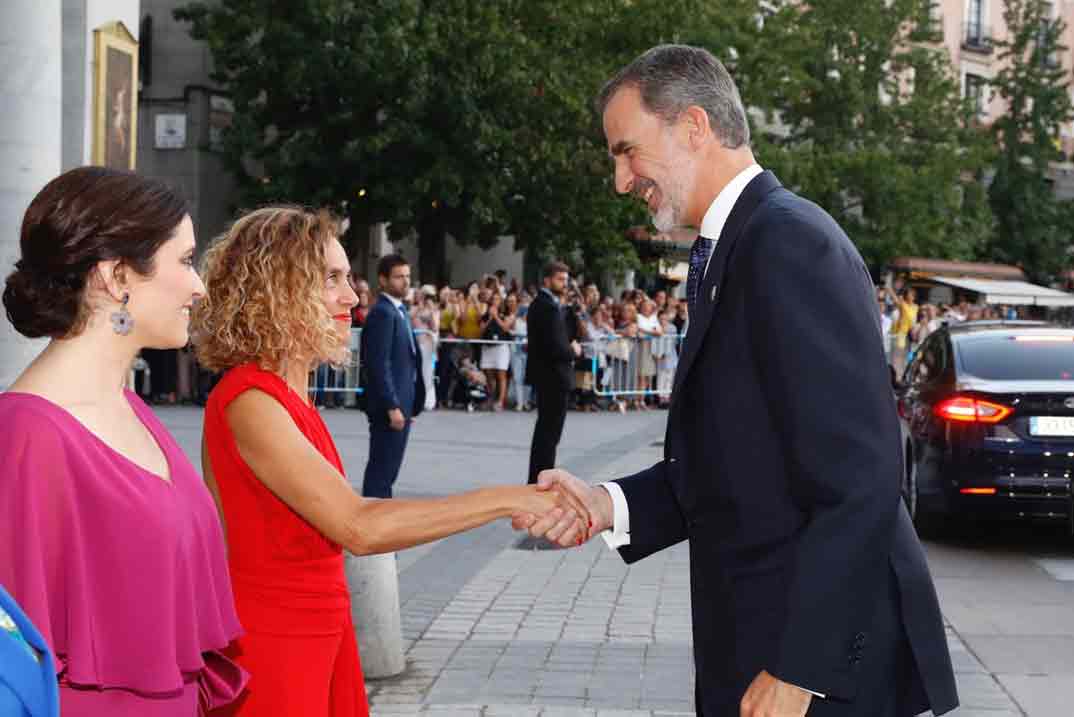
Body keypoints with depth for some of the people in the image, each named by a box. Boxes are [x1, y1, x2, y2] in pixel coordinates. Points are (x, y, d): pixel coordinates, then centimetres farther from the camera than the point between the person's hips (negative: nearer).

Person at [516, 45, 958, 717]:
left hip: (831, 659, -9)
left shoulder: (789, 240, -17)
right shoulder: (737, 249, 13)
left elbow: (857, 481, -22)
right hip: (764, 640, 9)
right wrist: (609, 505, 0)